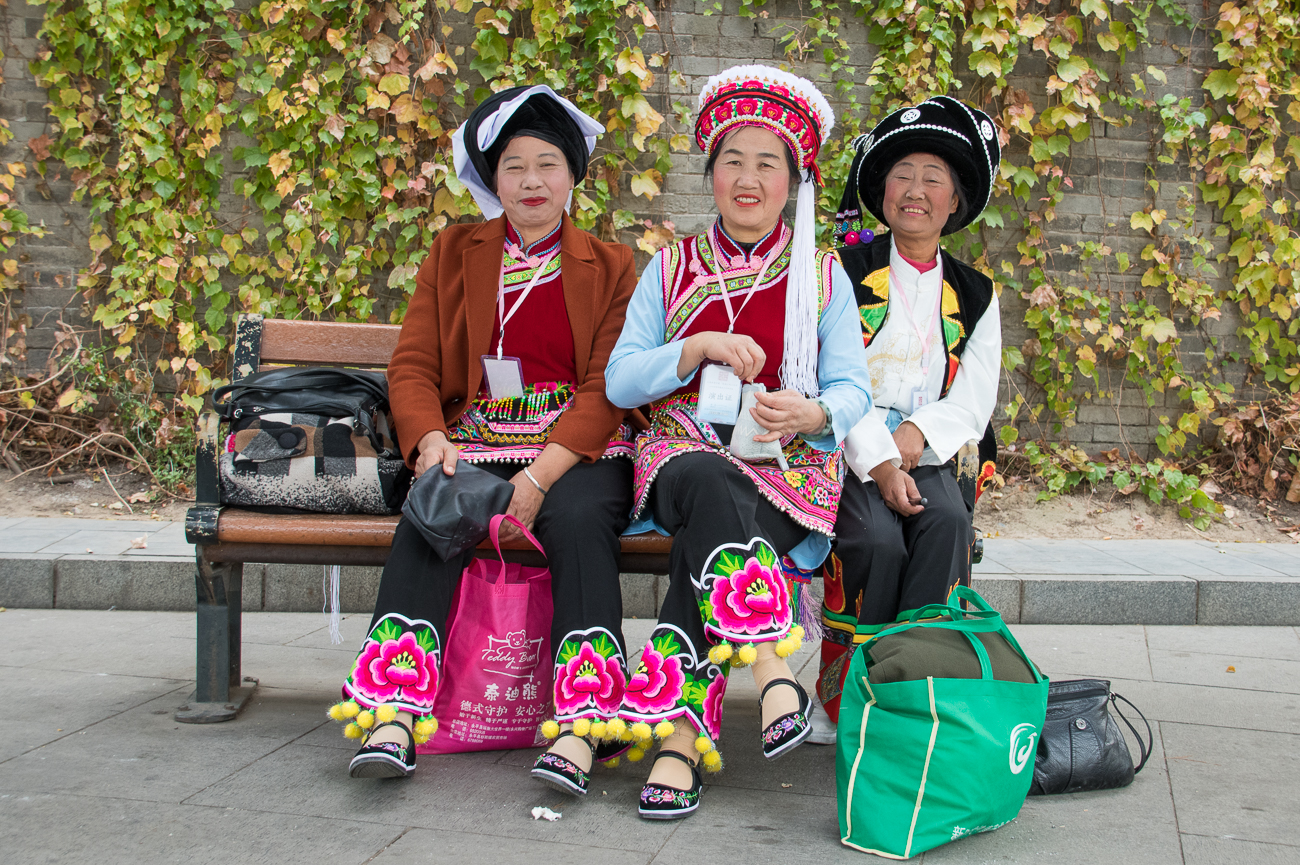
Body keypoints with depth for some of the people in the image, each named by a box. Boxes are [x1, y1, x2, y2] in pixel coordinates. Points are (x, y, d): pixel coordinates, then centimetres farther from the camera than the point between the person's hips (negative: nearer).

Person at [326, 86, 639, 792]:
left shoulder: (610, 266, 10)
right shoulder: (453, 253, 16)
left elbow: (609, 386, -2)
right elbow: (413, 365, 9)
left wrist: (543, 473, -17)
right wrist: (430, 438, -14)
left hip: (578, 451, -1)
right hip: (473, 444, 1)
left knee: (577, 519, -34)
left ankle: (579, 729, -38)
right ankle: (394, 717, -37)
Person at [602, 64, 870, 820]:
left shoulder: (823, 276, 13)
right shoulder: (672, 268, 15)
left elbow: (853, 389, 5)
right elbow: (619, 382, 7)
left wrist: (814, 414, -19)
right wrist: (697, 348, -10)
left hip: (787, 468, -1)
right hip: (685, 454, 1)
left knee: (705, 543, -33)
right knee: (711, 489, -38)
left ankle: (680, 737, -32)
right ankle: (774, 675, -46)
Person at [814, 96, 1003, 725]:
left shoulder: (975, 295, 16)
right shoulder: (845, 273, 6)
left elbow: (973, 400, 7)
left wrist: (914, 436, -14)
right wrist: (878, 461, -20)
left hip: (926, 454, 3)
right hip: (845, 449, -2)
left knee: (947, 522, -30)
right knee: (877, 539, -30)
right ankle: (846, 686, -12)